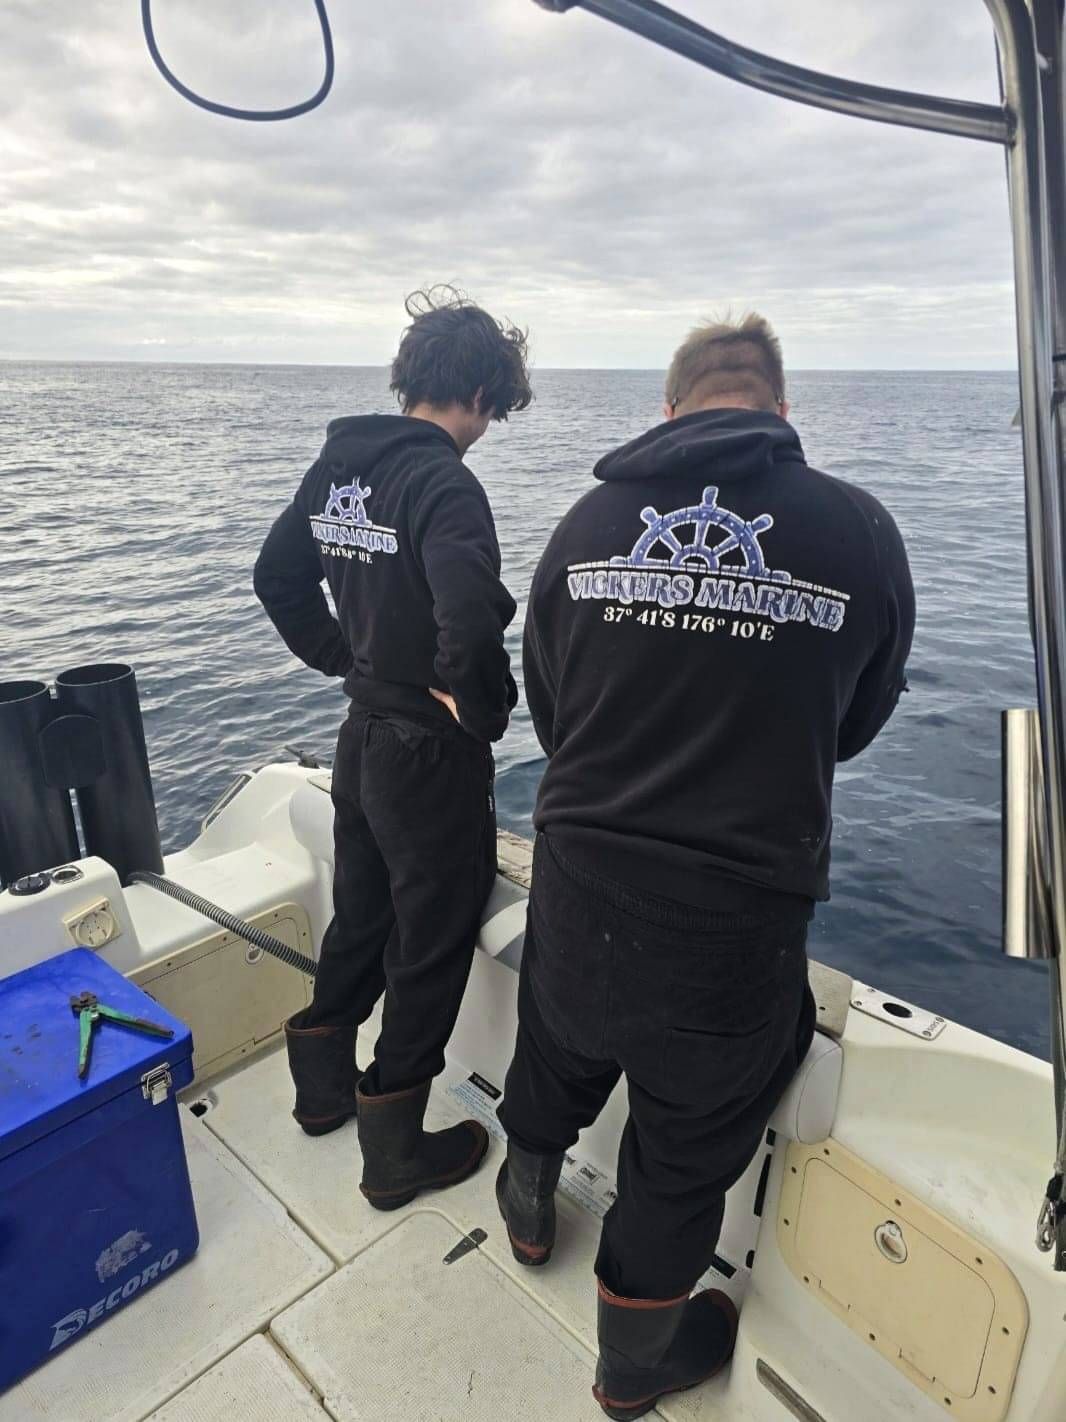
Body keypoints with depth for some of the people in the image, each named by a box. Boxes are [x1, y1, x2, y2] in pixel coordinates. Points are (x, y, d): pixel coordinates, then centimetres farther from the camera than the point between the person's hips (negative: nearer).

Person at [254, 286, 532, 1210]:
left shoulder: (339, 464, 5)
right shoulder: (443, 482, -21)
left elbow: (278, 578, 14)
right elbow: (470, 620, -38)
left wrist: (345, 658, 14)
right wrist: (483, 708, -20)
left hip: (361, 736, 8)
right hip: (432, 753, -8)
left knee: (361, 917, 25)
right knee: (432, 944, 10)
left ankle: (323, 1089, 47)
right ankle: (395, 1153, 28)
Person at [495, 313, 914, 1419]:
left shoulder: (589, 518, -4)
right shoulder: (859, 530, -9)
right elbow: (855, 723, 6)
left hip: (577, 881, 3)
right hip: (737, 918, -2)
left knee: (556, 1057, 31)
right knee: (688, 1140, 21)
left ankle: (528, 1204, 61)